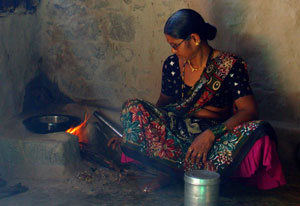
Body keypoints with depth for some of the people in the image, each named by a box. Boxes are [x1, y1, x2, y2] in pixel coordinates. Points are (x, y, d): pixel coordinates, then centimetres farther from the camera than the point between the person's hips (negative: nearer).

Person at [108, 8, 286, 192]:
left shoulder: (230, 66, -8)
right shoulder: (172, 64, 5)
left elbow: (249, 110, -17)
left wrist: (211, 134, -29)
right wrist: (133, 132, 9)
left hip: (215, 135, -2)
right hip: (175, 132, 3)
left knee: (258, 131, -34)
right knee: (133, 108, -20)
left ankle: (172, 171, -31)